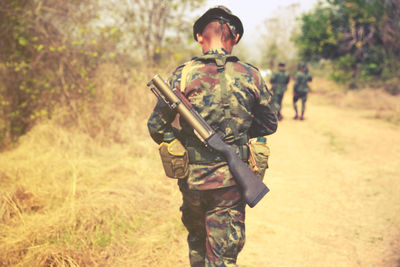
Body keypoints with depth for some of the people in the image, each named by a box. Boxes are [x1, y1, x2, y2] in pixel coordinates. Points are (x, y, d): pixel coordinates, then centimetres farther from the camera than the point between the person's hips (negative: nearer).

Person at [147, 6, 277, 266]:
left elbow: (156, 127, -2)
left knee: (197, 241, 25)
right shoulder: (251, 76, -3)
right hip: (231, 182, 0)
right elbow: (269, 124, 11)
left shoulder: (183, 75, -7)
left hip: (192, 179, 1)